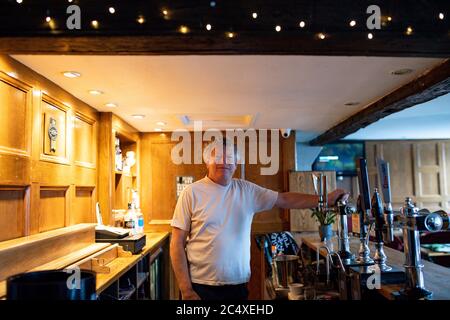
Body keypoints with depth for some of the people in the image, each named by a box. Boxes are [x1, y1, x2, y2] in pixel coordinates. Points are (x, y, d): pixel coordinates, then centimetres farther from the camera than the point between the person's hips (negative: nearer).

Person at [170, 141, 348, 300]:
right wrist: (186, 290, -10)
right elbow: (177, 243, -6)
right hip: (201, 287, -3)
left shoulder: (247, 190, 4)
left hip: (238, 285, 3)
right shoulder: (192, 193, -6)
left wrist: (325, 199, -6)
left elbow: (284, 200, 3)